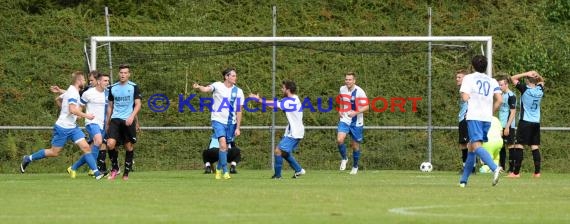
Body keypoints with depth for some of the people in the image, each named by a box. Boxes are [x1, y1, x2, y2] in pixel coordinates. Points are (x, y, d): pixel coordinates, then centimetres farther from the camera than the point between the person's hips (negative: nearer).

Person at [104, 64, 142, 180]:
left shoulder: (133, 87, 1)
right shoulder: (113, 88, 10)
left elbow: (138, 104, -2)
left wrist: (132, 116, -18)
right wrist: (107, 122, 16)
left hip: (128, 121, -2)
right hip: (115, 119, 2)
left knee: (129, 146, 2)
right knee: (110, 143, -15)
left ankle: (126, 173, 13)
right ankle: (114, 168, 4)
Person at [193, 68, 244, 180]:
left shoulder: (238, 91, 3)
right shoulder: (218, 86, -5)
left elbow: (239, 111, 5)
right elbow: (206, 89, -26)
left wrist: (238, 127, 1)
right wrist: (198, 87, -49)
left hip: (231, 123, 4)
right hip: (218, 120, -4)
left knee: (225, 148, 10)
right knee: (223, 144, -19)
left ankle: (219, 169, 31)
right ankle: (225, 171, -17)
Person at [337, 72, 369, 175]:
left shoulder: (359, 92, -14)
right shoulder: (342, 89, 4)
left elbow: (366, 107, -14)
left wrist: (356, 112, -28)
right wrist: (340, 111, 6)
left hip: (356, 122, -3)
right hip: (345, 120, 3)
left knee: (355, 145, 6)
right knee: (339, 140, -19)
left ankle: (355, 167, 26)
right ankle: (344, 159, 7)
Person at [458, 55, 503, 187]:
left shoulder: (469, 78, 4)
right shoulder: (492, 81, 16)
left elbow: (465, 97, -8)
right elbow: (499, 99, 3)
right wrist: (491, 112, 15)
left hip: (474, 117, -6)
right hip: (487, 117, 6)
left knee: (476, 146, -16)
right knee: (471, 147, 17)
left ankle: (495, 168, -40)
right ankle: (464, 179, 20)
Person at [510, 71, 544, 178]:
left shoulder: (525, 89, -10)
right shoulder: (540, 90, 4)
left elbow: (513, 78, -3)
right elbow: (542, 81, 27)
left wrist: (527, 74, -5)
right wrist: (537, 76, 7)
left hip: (525, 121, -5)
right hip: (536, 122, 5)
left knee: (519, 145, -4)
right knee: (535, 147, 5)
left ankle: (516, 172, -8)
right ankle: (537, 172, 2)